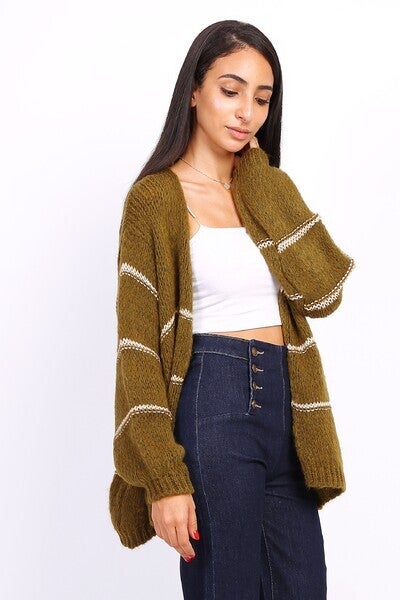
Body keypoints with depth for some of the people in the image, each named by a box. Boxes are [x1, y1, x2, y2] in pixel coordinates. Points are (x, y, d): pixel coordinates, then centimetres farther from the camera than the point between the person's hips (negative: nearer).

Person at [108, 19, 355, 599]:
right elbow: (139, 344, -8)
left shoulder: (267, 191, 15)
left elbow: (324, 291, -3)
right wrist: (163, 477, -16)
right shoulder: (157, 197, -3)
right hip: (213, 405, -6)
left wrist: (260, 179, -3)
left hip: (285, 407, 6)